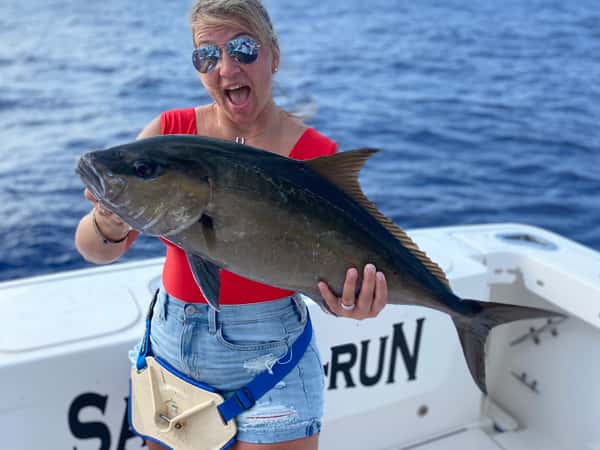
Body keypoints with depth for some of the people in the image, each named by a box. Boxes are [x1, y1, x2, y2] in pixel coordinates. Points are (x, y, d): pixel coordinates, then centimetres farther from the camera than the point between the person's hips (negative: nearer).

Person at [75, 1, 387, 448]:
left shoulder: (316, 155, -11)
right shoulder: (170, 131, -4)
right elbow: (92, 249, -8)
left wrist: (345, 301, -33)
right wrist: (109, 227, -30)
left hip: (268, 354, -3)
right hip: (171, 340, 4)